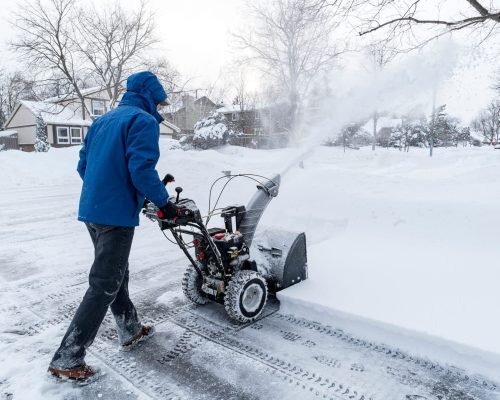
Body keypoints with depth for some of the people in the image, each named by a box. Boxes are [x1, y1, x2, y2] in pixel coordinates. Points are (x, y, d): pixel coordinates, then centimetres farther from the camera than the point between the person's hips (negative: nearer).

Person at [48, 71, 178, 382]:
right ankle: (67, 359, 7)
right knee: (104, 286, -1)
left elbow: (83, 164, 18)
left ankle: (131, 330, 36)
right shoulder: (144, 121, -10)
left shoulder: (103, 120, 17)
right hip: (116, 214, -9)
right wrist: (164, 202, -10)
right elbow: (141, 169, -21)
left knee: (117, 274, 20)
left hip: (92, 210, 9)